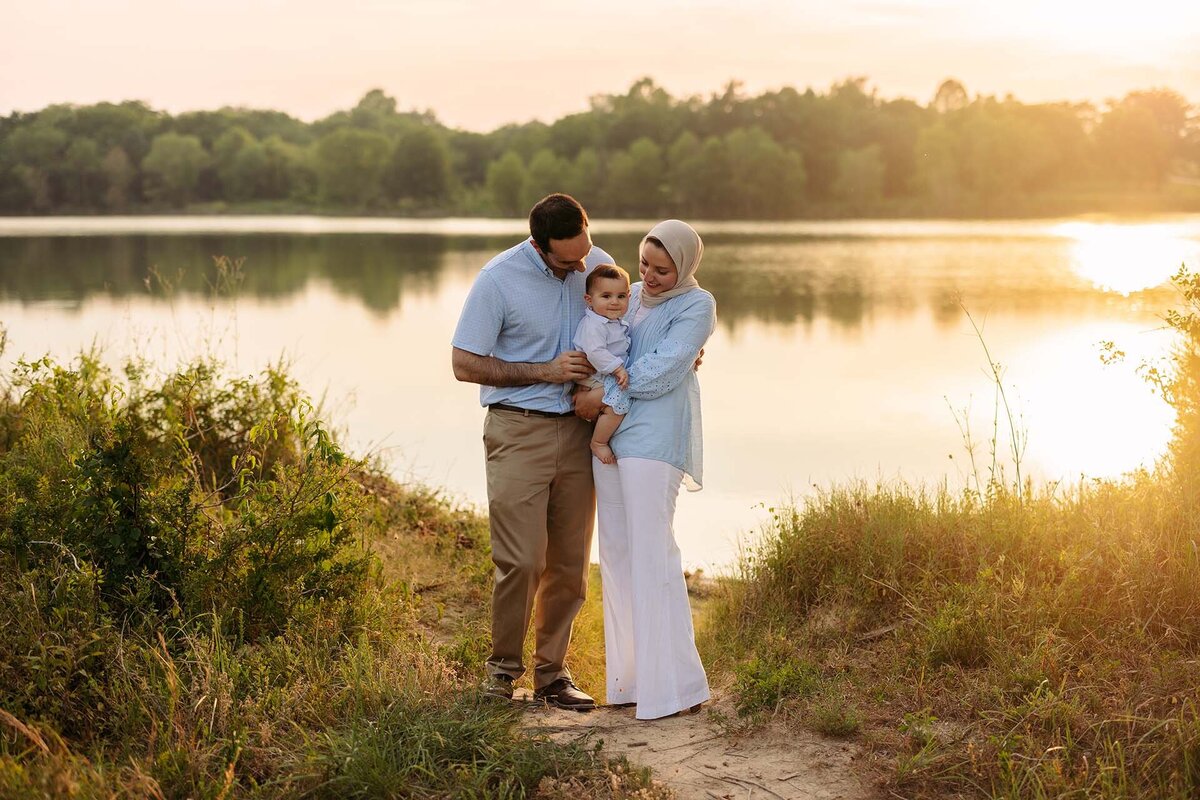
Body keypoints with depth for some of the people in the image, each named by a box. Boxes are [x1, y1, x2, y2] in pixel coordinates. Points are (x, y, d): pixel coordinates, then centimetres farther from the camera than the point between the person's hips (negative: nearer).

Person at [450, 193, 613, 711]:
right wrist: (546, 371, -14)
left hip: (578, 431, 5)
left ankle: (551, 672, 19)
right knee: (522, 561, -9)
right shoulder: (499, 279, -10)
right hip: (519, 432, -4)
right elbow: (465, 363, -9)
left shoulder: (598, 265, 4)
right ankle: (503, 668, 10)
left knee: (570, 564, 7)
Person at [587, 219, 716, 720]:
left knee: (651, 551, -11)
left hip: (654, 436, -7)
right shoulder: (633, 295, 17)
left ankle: (676, 686, -8)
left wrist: (604, 393, -7)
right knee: (616, 552, 7)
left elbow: (660, 373, -13)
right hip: (610, 433, 7)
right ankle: (631, 678, 14)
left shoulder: (696, 305, -3)